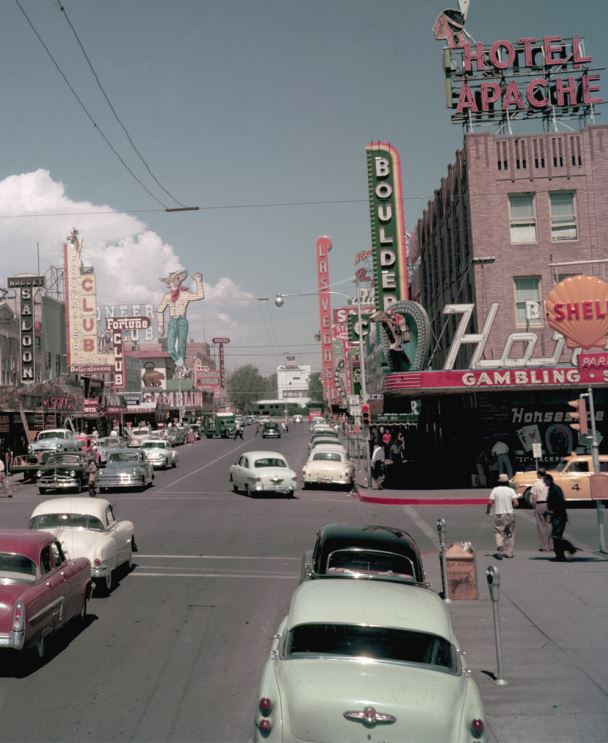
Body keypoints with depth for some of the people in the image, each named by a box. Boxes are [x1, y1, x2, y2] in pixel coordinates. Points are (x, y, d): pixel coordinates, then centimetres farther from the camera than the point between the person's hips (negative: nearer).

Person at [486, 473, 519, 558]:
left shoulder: (495, 490, -3)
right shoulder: (511, 490, -1)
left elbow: (490, 502, -8)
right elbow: (516, 503, -11)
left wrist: (488, 510, 11)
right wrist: (511, 506, 11)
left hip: (499, 515, -1)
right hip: (510, 514, 1)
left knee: (499, 533, 3)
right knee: (510, 534, 14)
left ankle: (500, 550, -18)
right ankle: (509, 552, 16)